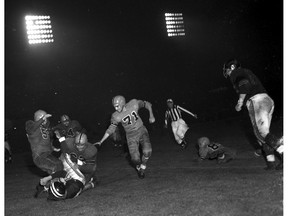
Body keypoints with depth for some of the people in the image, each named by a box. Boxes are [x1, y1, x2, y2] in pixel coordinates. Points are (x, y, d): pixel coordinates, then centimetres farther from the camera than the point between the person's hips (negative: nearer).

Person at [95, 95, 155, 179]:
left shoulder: (134, 103, -16)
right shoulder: (116, 116, -15)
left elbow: (146, 104, 2)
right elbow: (110, 129, -4)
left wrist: (151, 116, -6)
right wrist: (101, 141, -8)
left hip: (142, 131, 0)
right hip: (131, 137, 0)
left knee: (147, 151, -20)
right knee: (135, 159, -10)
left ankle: (143, 167, 9)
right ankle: (138, 168, 27)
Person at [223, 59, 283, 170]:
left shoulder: (235, 73, 7)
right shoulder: (247, 72, 33)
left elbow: (244, 83, -13)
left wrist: (240, 102, -8)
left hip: (256, 101, -9)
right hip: (268, 100, 9)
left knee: (262, 132, -14)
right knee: (263, 132, 8)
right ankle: (271, 162, 1)